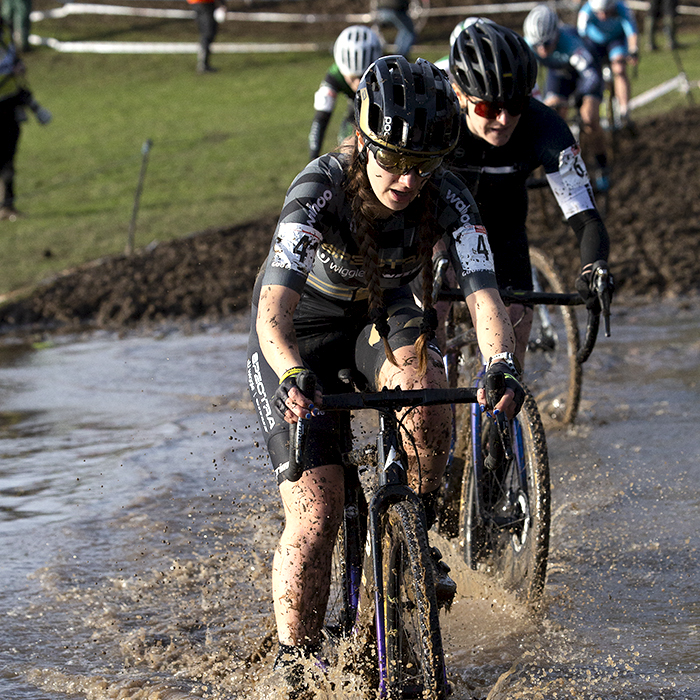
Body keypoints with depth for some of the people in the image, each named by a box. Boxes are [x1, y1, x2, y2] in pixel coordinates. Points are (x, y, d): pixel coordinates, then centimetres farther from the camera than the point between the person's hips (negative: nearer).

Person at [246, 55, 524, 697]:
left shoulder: (447, 197, -24)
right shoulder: (320, 189, -33)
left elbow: (483, 293, -33)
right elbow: (274, 309, -42)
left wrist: (501, 366, -54)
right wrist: (293, 378, -61)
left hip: (384, 313, 3)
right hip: (303, 331, -3)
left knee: (426, 392, -33)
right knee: (316, 516, -13)